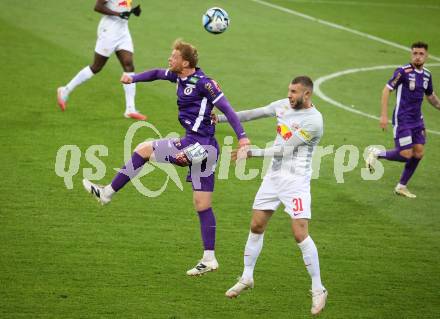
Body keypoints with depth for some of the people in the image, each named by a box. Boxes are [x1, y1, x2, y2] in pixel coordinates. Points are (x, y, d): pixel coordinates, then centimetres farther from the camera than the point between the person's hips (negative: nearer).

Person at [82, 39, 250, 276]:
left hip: (198, 145, -9)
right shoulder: (178, 76, 12)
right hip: (203, 148, 9)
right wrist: (133, 78, 20)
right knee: (202, 205, 9)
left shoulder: (203, 83, -13)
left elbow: (226, 107, -16)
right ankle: (209, 259, 11)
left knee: (144, 149, 1)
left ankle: (108, 193, 8)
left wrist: (242, 136, -23)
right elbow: (157, 73, 31)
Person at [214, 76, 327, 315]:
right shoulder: (284, 105, 4)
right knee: (256, 226, 11)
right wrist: (220, 118, 9)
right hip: (274, 176, 7)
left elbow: (284, 150, -19)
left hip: (296, 181, -7)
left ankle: (318, 289, -3)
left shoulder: (314, 121, -19)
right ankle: (247, 278, 27)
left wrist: (250, 153, -17)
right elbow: (254, 114, 12)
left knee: (300, 233, -13)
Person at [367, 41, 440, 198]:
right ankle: (376, 153, 12)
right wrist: (384, 115, -17)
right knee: (405, 154, -12)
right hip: (402, 119, -7)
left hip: (417, 120, 7)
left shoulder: (427, 75, 6)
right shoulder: (403, 72, -14)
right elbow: (387, 90, -13)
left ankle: (401, 186, 16)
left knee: (419, 153, 2)